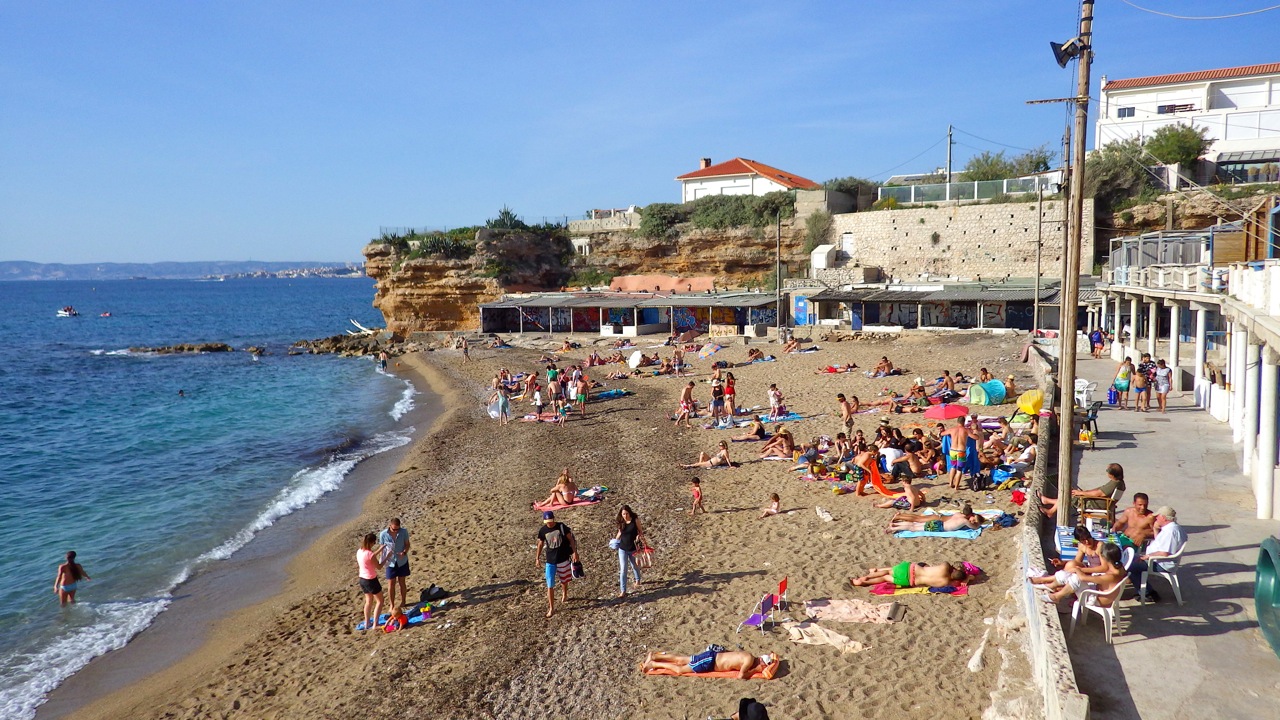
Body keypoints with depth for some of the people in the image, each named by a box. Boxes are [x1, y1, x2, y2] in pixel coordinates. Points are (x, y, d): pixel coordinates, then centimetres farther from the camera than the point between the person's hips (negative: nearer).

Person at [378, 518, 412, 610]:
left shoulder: (404, 532, -14)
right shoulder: (383, 534, -15)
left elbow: (407, 544, -3)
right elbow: (382, 548, -5)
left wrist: (404, 552, -22)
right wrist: (385, 556, -23)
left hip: (402, 561, 0)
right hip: (391, 562, 0)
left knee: (402, 583, 13)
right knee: (391, 584, 5)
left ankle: (403, 602, 31)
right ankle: (392, 605, 19)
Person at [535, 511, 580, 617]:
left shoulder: (561, 527, -12)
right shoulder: (542, 531, -7)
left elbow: (571, 539, -4)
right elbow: (540, 544, 7)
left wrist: (575, 552, -8)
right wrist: (537, 557, 7)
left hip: (563, 558, 0)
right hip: (550, 561, 0)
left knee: (564, 580, 20)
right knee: (550, 585, -5)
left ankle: (564, 595, 50)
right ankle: (551, 608, 2)